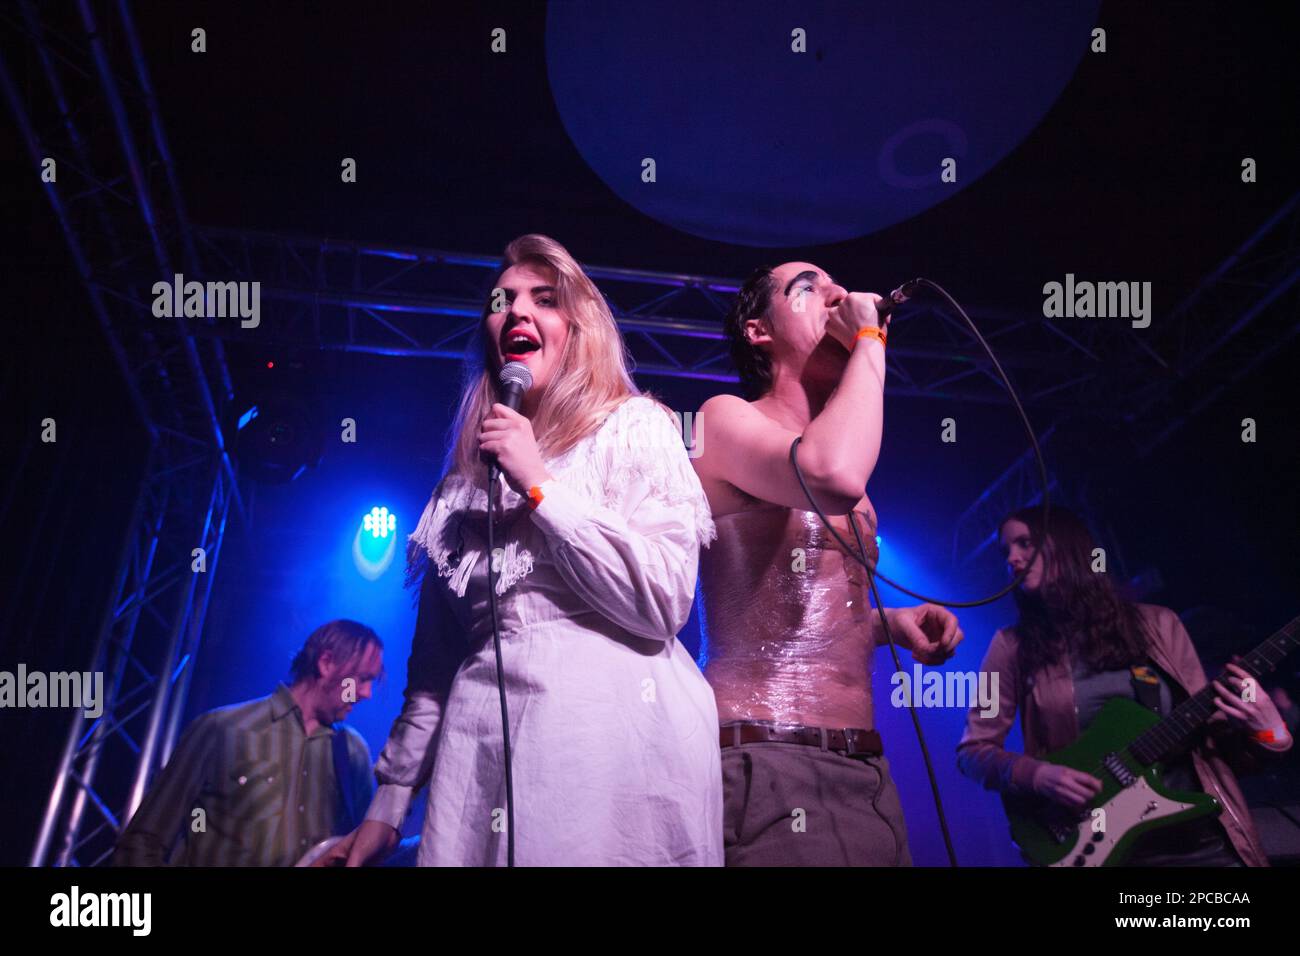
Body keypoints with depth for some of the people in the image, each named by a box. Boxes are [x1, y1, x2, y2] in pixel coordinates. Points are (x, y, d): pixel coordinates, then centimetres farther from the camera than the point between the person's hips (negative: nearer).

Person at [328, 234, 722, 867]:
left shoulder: (634, 427, 2)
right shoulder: (468, 470, 17)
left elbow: (663, 603, -11)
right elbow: (436, 653, 17)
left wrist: (540, 484, -9)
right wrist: (389, 799, 15)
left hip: (611, 731, -4)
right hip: (480, 742, 5)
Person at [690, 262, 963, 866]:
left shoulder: (833, 447, 20)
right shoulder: (726, 417, -4)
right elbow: (831, 478, -28)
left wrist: (890, 622, 10)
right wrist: (870, 339, -12)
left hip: (866, 767, 8)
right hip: (768, 766, -8)